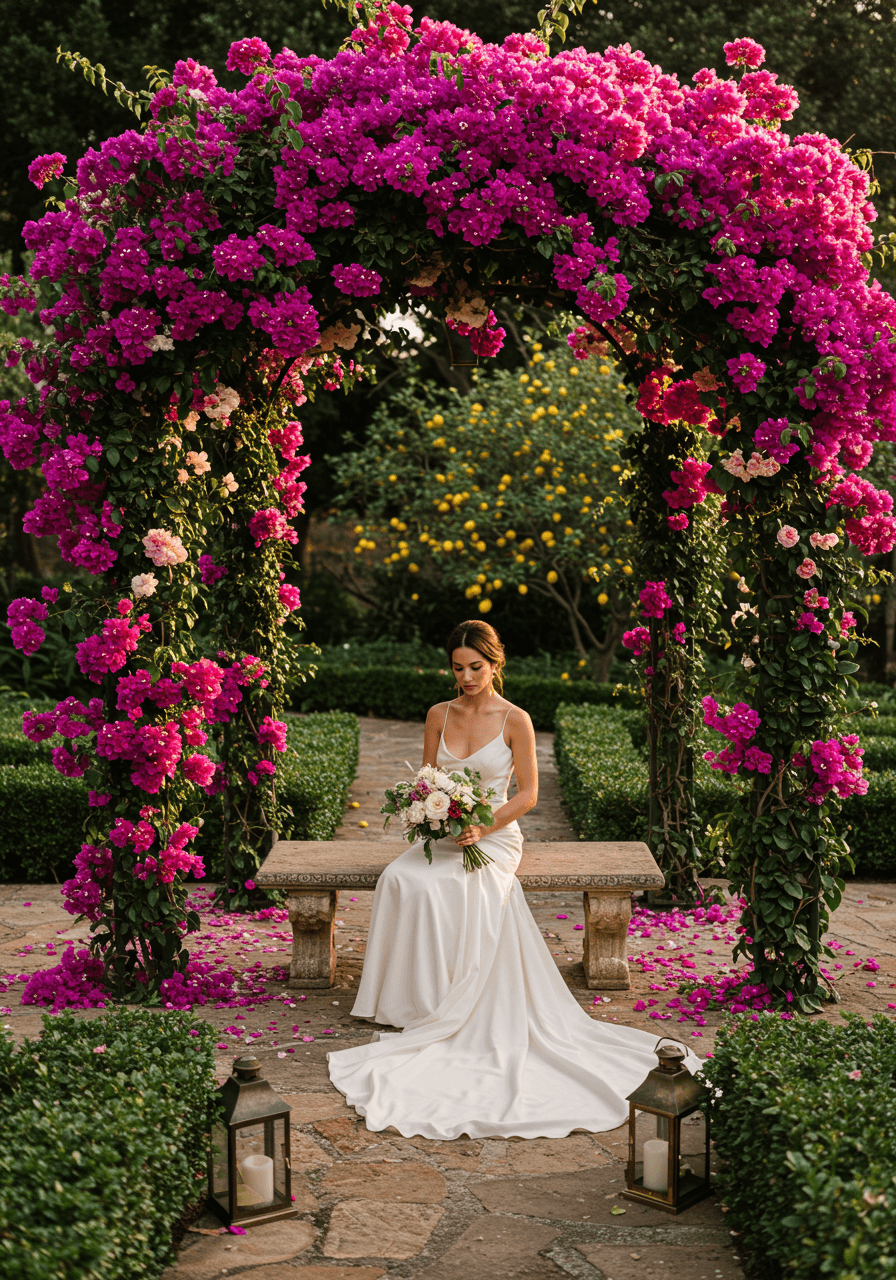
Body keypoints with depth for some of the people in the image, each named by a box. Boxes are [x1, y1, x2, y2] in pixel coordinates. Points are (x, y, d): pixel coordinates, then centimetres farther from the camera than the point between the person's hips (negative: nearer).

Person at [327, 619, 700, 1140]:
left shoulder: (515, 720, -4)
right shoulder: (439, 715, 10)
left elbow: (528, 793, -3)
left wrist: (484, 827, -17)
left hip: (495, 837, -4)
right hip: (444, 835, 4)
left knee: (437, 888, -32)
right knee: (401, 879, -27)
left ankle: (447, 1011, -19)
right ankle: (417, 1002, -18)